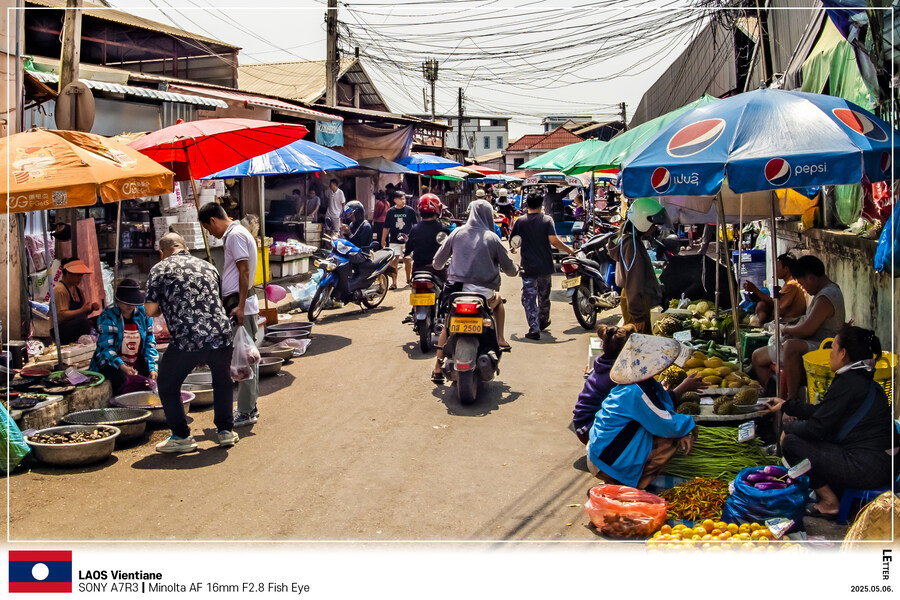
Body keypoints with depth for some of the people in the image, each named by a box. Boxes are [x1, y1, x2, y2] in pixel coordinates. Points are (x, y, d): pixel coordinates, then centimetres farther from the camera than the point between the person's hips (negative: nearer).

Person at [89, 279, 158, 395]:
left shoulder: (143, 313, 1)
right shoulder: (108, 316, -11)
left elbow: (150, 343, 2)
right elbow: (106, 347, -18)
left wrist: (153, 368, -13)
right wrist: (122, 366, -35)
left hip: (137, 362, 5)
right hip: (111, 363, -5)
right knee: (123, 380, -35)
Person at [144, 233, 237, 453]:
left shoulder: (160, 269, 6)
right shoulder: (208, 266, 19)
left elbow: (150, 309, 0)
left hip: (186, 340, -4)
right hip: (220, 334, 4)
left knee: (167, 386, 18)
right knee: (222, 382, 28)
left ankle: (181, 437, 21)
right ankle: (225, 431, 29)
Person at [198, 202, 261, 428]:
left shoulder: (235, 235, -12)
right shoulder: (235, 233, 19)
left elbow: (244, 270, -19)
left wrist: (240, 306, -23)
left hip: (240, 304, -10)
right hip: (238, 303, 10)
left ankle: (246, 412, -3)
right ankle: (250, 407, 21)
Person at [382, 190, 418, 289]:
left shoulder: (410, 210, -1)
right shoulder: (390, 212, 3)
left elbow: (415, 225, 6)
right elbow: (386, 227, 9)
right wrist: (383, 240, 9)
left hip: (407, 240, 0)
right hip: (394, 241, 0)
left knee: (407, 260, 9)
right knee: (394, 260, -6)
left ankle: (408, 280, 25)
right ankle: (394, 282, -4)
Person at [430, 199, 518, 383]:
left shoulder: (457, 233, 2)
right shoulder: (492, 238, -4)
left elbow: (437, 262, 9)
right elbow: (509, 268, 4)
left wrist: (440, 265, 33)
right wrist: (515, 270, 28)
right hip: (484, 293, -1)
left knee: (447, 325, 22)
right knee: (498, 299, 33)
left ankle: (438, 368, 20)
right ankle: (500, 339, 27)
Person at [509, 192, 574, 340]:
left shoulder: (520, 221, -2)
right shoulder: (547, 220, -6)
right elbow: (553, 240, -16)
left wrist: (513, 250, 29)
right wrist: (568, 250, -1)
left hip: (528, 267, -1)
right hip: (545, 266, 2)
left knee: (529, 298, -1)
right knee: (544, 295, 20)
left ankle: (534, 329, -12)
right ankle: (543, 321, 37)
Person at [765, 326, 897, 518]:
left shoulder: (848, 382, -15)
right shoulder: (864, 379, 13)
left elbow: (817, 427, -14)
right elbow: (822, 411, 21)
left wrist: (787, 427, 4)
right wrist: (785, 406, 31)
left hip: (867, 469, -10)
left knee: (791, 442, -5)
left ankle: (829, 502, 4)